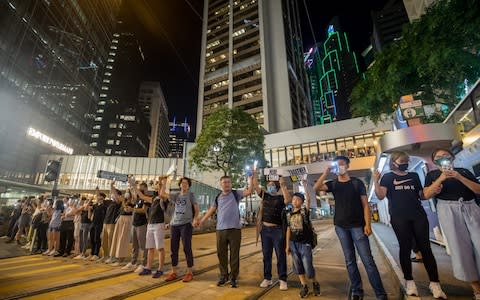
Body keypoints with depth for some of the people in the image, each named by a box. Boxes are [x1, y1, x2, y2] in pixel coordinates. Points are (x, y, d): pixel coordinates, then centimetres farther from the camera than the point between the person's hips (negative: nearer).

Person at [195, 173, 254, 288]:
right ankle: (223, 276, 29)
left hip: (235, 229, -2)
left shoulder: (236, 194, 1)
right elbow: (211, 210, 13)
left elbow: (249, 191, -10)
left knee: (234, 255, 7)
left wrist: (250, 178, -16)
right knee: (221, 254, 12)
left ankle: (233, 278, 22)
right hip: (220, 230, 3)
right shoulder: (218, 197, 9)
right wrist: (201, 221, 11)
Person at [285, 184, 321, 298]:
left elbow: (308, 199, -22)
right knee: (298, 266, 11)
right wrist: (287, 245, 8)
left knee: (308, 267, 2)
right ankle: (304, 286, 30)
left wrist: (305, 186, -23)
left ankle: (315, 283, 30)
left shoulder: (305, 211, -6)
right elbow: (288, 230, 8)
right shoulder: (289, 214, 4)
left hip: (305, 243, -4)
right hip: (293, 243, 4)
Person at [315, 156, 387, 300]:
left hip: (358, 225, -2)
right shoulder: (333, 184, 4)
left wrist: (367, 224, -12)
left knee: (368, 260, -4)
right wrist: (326, 172, -17)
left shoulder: (357, 182, -1)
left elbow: (365, 204, -3)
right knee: (350, 261, 10)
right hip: (341, 226, 2)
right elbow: (316, 187, -13)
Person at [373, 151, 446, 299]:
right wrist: (375, 180, -20)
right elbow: (380, 196, -8)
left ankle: (434, 283, 13)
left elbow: (422, 196, 19)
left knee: (425, 248, 3)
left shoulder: (414, 176, 14)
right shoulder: (387, 177, 2)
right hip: (399, 218, -3)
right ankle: (409, 282, 15)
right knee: (405, 248, 3)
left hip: (418, 215, 4)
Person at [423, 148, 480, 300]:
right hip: (448, 209, -2)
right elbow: (426, 195, -3)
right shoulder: (432, 174, 8)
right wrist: (441, 179, -12)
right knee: (460, 246, -3)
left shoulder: (464, 171, 14)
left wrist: (459, 177, -9)